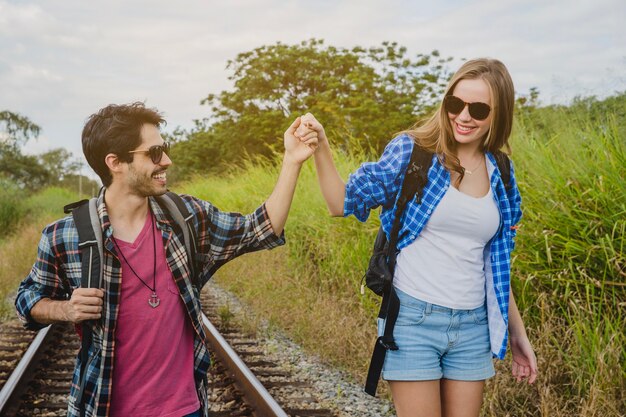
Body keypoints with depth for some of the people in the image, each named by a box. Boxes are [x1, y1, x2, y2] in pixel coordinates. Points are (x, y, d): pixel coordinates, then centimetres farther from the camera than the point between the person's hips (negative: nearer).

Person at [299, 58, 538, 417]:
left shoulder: (499, 176, 7)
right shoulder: (412, 150, -6)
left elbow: (495, 263, 14)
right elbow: (345, 203, -8)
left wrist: (517, 330, 16)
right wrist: (321, 147, -23)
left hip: (472, 325, 4)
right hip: (414, 317, -4)